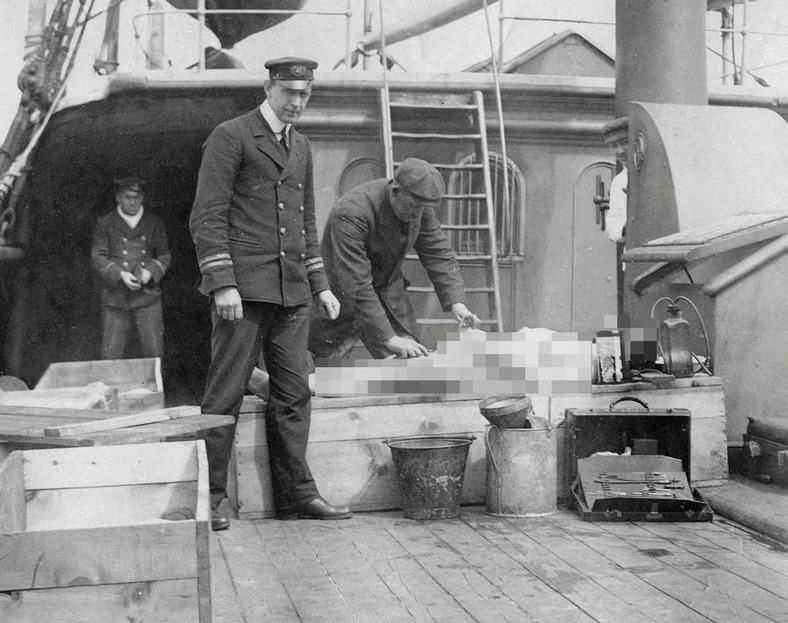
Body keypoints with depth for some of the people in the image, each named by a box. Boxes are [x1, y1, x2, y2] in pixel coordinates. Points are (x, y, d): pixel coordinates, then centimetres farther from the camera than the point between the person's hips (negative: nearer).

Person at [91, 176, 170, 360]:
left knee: (154, 353, -1)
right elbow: (98, 258, 0)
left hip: (147, 297, 1)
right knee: (110, 355, -2)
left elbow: (164, 256, 12)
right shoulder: (105, 224, 5)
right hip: (115, 298, -1)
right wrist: (120, 274, -15)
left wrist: (150, 272, -8)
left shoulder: (154, 224, 11)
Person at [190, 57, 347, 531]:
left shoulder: (302, 148, 20)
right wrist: (222, 283, -17)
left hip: (292, 292, 7)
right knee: (226, 394, -4)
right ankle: (209, 497, 3)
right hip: (244, 287, -7)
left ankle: (297, 494, 13)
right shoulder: (231, 137, -3)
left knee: (294, 393, 6)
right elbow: (207, 216, -9)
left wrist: (321, 285, 17)